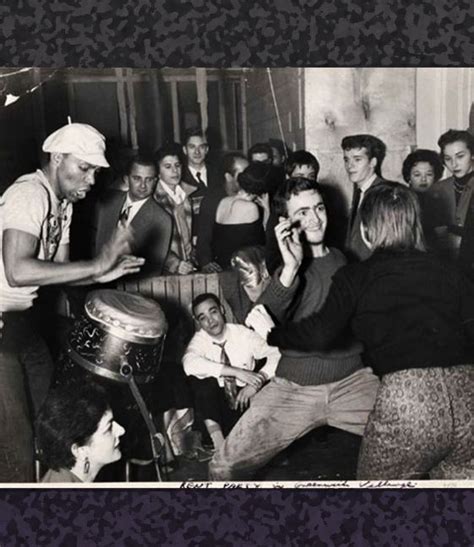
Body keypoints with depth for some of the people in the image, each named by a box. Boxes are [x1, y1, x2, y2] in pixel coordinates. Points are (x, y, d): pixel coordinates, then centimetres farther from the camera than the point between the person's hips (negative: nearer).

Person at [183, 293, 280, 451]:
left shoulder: (243, 334, -3)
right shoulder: (199, 340, -6)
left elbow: (276, 355, -11)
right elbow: (189, 363, -29)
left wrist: (258, 380, -29)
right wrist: (237, 372, -35)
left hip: (244, 398, 1)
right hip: (216, 402, -1)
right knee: (202, 378, -29)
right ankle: (217, 441, -31)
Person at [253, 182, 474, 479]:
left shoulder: (356, 276, 5)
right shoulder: (449, 271, 14)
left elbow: (320, 333, -3)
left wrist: (271, 334, 12)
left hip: (406, 395, -3)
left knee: (377, 477, 20)